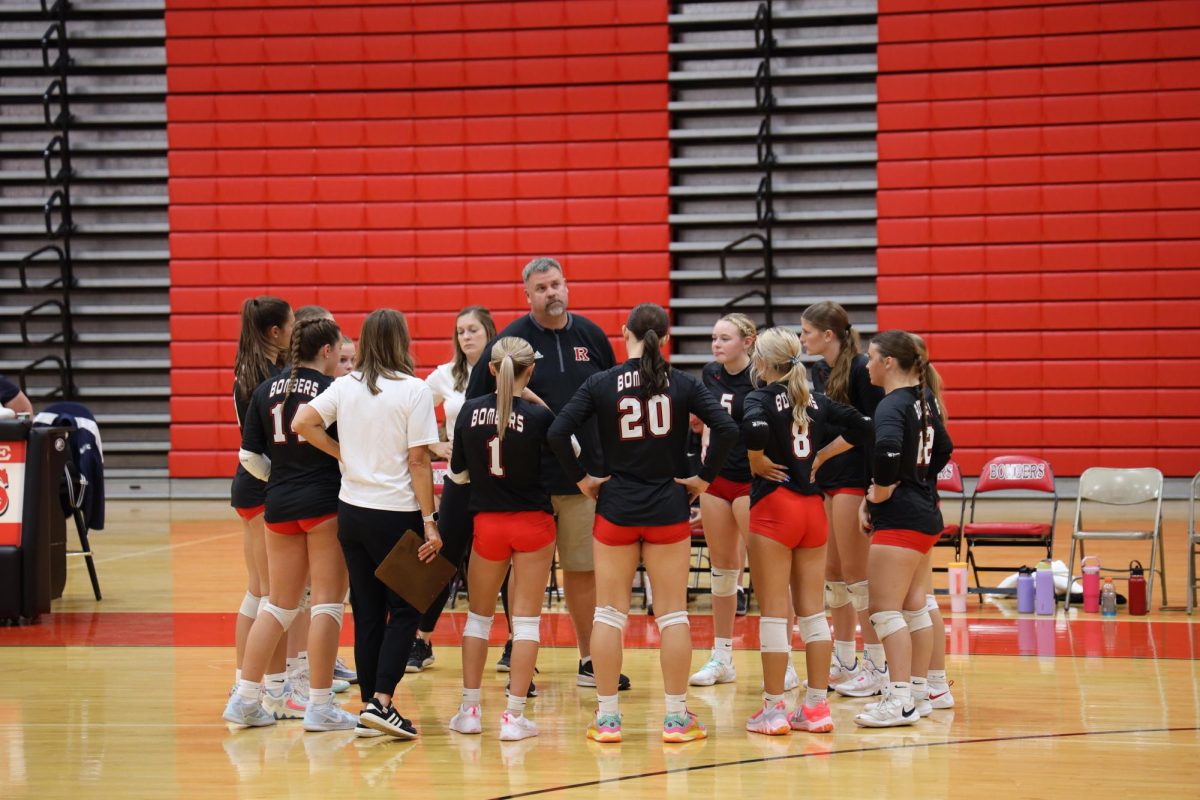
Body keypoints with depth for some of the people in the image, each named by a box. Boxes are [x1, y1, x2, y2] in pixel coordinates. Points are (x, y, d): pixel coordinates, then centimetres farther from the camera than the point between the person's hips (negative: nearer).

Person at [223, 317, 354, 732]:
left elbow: (249, 456, 6)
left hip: (279, 506, 5)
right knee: (327, 602, 1)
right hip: (325, 503, -5)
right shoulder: (333, 390, -9)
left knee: (280, 604, 14)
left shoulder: (266, 390, 6)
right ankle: (320, 706, 1)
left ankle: (245, 698, 12)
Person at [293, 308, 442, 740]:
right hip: (396, 514, -5)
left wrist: (342, 454, 5)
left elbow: (302, 423, -5)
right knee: (404, 610, 5)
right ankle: (381, 701, -7)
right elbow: (418, 461, -12)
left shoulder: (345, 387, 3)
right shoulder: (414, 390, -10)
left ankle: (368, 711, 13)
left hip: (352, 510, 5)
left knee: (367, 613, 11)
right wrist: (430, 522, -9)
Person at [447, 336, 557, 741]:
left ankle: (470, 709, 17)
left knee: (479, 615, 17)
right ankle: (514, 715, 1)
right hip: (533, 523, -2)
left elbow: (457, 468, 5)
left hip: (487, 522, 2)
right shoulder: (539, 416, -14)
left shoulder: (470, 411, -5)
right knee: (526, 619, 4)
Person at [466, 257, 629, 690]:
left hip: (584, 476, 3)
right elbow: (476, 402, 1)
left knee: (583, 570, 9)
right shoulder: (511, 339, -3)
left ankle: (589, 661, 19)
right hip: (527, 480, -3)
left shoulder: (591, 335, 7)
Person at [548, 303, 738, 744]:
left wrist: (581, 478, -2)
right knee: (672, 613, 6)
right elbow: (726, 428, -13)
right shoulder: (683, 384, -2)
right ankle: (677, 717, 8)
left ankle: (607, 718, 8)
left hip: (615, 508, 0)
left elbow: (557, 432, -13)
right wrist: (704, 477, -3)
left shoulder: (601, 384, -3)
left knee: (609, 613, 7)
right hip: (669, 509, 0)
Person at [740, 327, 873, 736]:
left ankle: (774, 709, 4)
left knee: (774, 611, 0)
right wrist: (821, 456, 9)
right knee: (812, 610, 10)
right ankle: (816, 707, 13)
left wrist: (756, 462, -13)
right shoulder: (815, 401, 9)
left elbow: (754, 429, -31)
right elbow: (861, 427, 6)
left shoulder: (761, 399, -9)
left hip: (773, 506, -6)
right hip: (813, 507, 6)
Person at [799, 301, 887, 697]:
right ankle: (844, 661, 22)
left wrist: (875, 487, -19)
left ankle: (876, 665, 3)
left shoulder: (860, 369, -14)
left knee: (854, 571, -4)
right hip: (823, 478, 9)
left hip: (853, 479, -9)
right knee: (832, 571, 12)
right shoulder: (819, 370, 11)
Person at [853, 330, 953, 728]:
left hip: (899, 518, -10)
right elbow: (943, 450, 22)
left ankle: (900, 700, -9)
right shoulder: (922, 400, 10)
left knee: (886, 610, -7)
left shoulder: (891, 406, -17)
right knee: (914, 607, 17)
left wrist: (877, 495, -20)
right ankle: (918, 691, 24)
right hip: (924, 512, 10)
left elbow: (888, 450, -36)